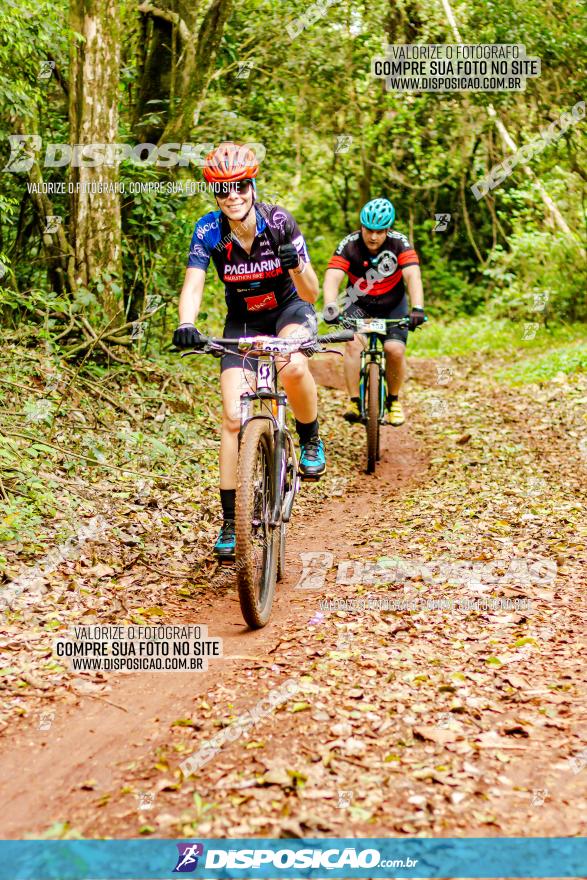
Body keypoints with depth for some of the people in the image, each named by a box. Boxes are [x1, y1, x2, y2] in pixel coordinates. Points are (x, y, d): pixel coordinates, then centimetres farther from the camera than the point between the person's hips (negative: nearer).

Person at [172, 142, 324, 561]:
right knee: (234, 419, -11)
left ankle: (311, 441, -7)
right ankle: (230, 522, 0)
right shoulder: (209, 231, -18)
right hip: (243, 322, 2)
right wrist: (186, 325, -46)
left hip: (290, 310, -1)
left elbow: (311, 294, -20)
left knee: (293, 369, -37)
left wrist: (296, 264, -41)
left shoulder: (279, 222, -21)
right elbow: (193, 286, -26)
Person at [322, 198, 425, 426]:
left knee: (395, 350, -18)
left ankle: (393, 401, 7)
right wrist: (330, 307, -53)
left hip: (392, 304, 0)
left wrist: (417, 309, -49)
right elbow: (332, 278, -34)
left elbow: (412, 276, -33)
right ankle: (354, 403, -16)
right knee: (353, 343, -25)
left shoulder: (399, 243, -21)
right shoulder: (349, 245, -22)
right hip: (359, 303, 0)